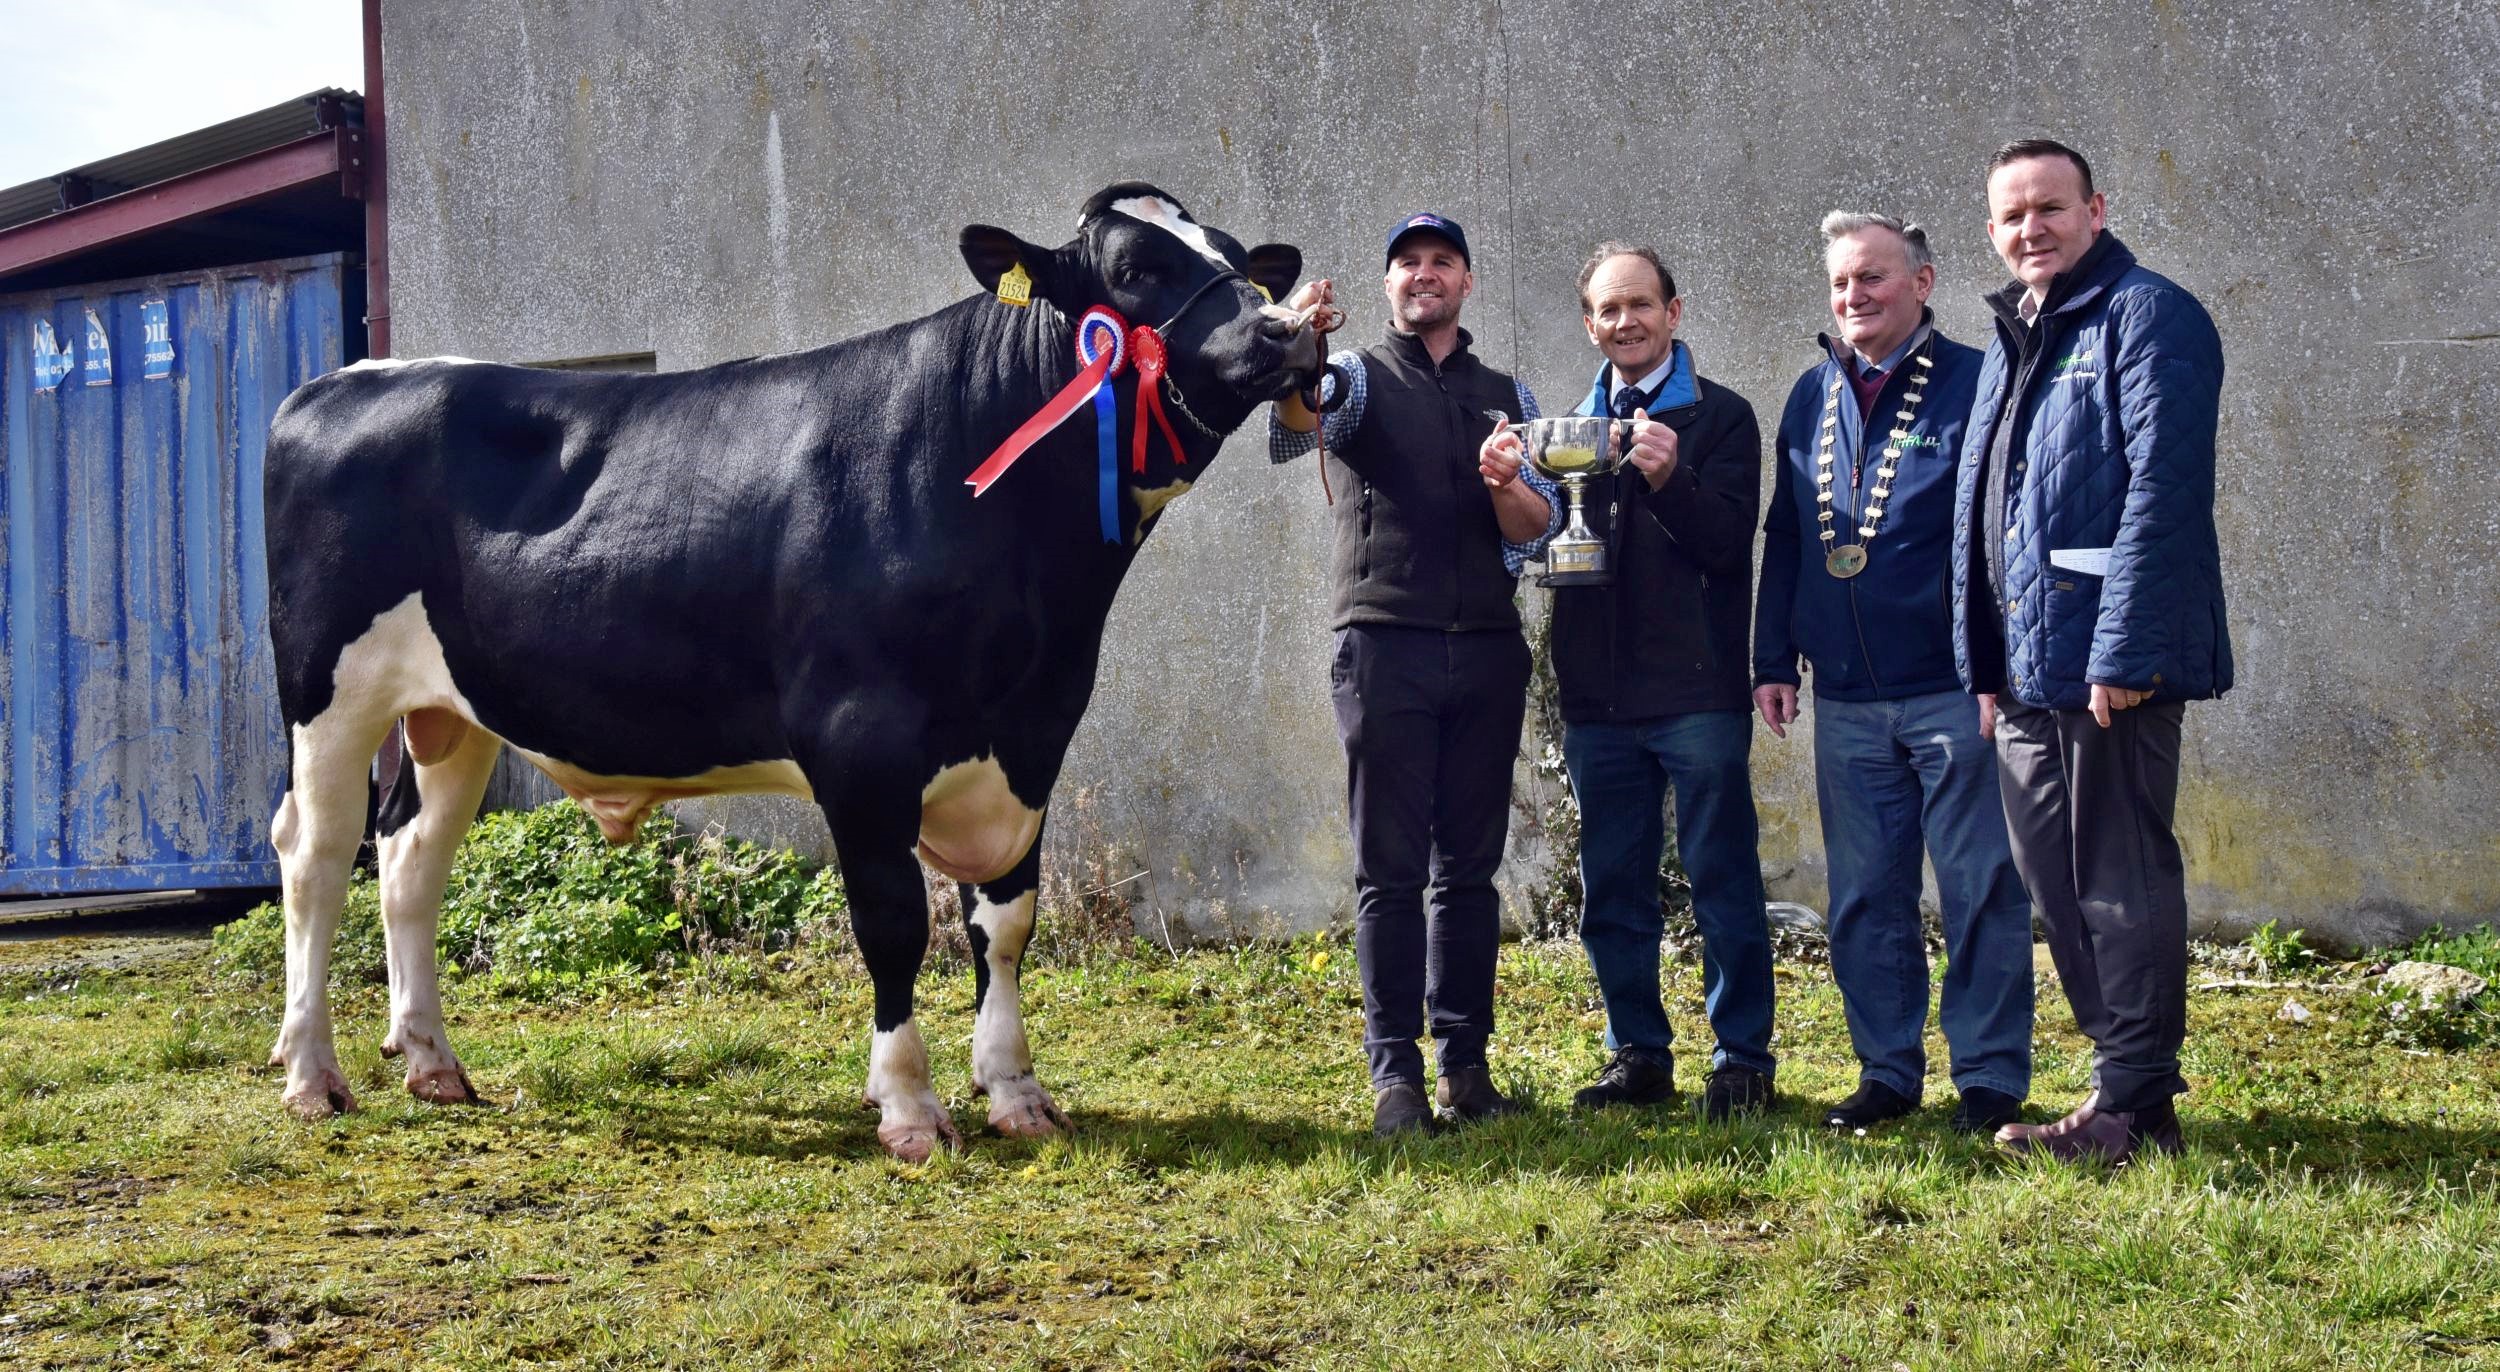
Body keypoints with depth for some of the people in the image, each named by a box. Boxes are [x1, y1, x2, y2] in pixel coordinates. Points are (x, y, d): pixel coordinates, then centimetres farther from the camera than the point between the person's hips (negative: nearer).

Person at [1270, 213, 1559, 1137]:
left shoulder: (1507, 396, 17)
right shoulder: (1361, 377, 7)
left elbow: (1535, 531, 10)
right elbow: (1299, 421, -17)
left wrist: (1507, 483, -12)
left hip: (1487, 649, 3)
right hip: (1384, 644, -3)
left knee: (1471, 864, 5)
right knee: (1390, 869, -4)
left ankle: (1465, 1063, 11)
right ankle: (1395, 1074, -2)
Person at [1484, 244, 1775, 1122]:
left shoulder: (1721, 417, 1)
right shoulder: (1574, 423, 15)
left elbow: (1729, 544, -9)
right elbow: (1544, 547, 12)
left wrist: (1670, 480, -26)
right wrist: (1510, 489, -8)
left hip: (1697, 693, -5)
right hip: (1599, 697, 5)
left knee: (1723, 883, -1)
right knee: (1612, 891, 9)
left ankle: (1742, 1057, 8)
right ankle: (1639, 1055, 19)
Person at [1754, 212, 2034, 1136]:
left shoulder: (1974, 385, -3)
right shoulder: (1813, 398, 13)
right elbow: (1783, 537, 18)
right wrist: (1774, 660, 14)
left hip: (1954, 688, -5)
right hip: (1846, 699, 5)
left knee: (1979, 889, 0)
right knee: (1864, 895, 10)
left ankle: (1991, 1076, 10)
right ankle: (1888, 1071, 20)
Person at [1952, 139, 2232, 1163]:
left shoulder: (2149, 317, -8)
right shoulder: (2011, 342, 19)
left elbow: (2163, 491, -18)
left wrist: (2124, 652, -23)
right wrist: (1985, 664, 16)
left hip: (2109, 663, -9)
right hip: (2029, 674, 9)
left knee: (2122, 882, -4)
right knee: (2059, 883, 12)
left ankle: (2134, 1107, 3)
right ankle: (2125, 1082, 22)